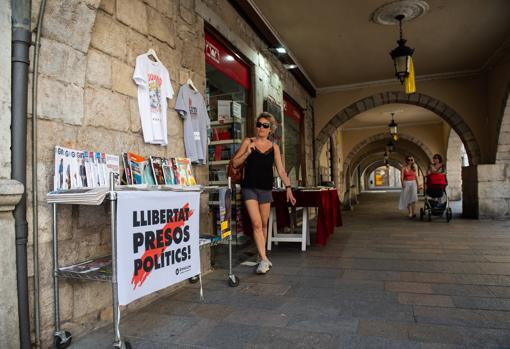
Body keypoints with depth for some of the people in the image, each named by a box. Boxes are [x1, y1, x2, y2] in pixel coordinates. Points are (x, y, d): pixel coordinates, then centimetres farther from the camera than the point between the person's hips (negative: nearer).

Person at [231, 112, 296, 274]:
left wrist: (288, 188, -3)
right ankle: (264, 259, -10)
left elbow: (281, 170, 6)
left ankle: (262, 256, 25)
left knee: (264, 224, 10)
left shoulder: (274, 147, 7)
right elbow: (235, 163, 1)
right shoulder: (248, 142, 1)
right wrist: (247, 153, -13)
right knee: (256, 223, -12)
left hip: (266, 189, 3)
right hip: (250, 188, -2)